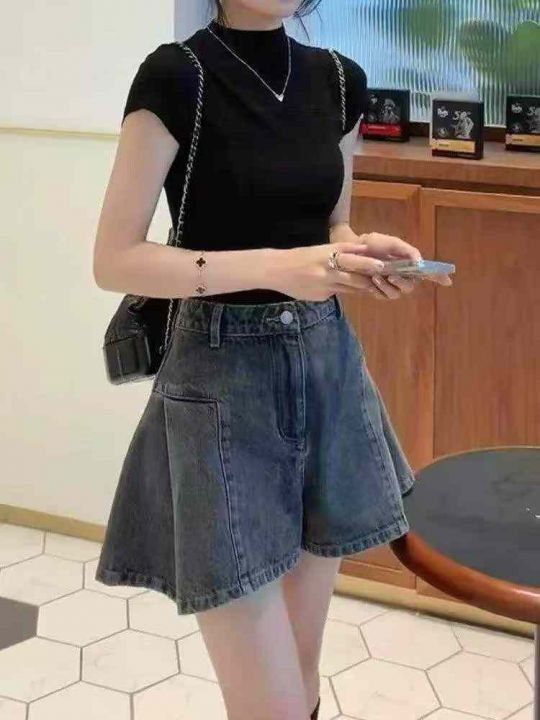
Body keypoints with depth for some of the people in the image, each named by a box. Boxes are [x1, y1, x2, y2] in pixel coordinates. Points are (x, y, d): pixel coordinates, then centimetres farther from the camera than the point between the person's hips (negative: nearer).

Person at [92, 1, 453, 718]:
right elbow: (115, 260, -14)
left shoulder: (339, 79, 6)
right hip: (223, 379, -6)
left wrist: (367, 253, -6)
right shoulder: (176, 76, -12)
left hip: (328, 365, 6)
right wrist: (273, 266, -24)